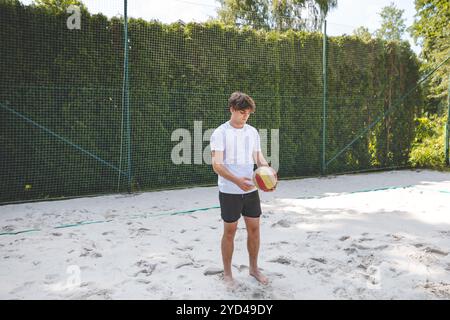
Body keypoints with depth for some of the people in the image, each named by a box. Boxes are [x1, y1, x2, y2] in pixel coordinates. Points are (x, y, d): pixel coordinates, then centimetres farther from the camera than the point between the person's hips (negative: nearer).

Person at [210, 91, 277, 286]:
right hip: (229, 192, -5)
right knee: (230, 231, 5)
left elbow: (259, 159, 11)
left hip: (251, 190, 5)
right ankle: (227, 273, 22)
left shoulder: (253, 132, 6)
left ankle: (253, 268, 30)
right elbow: (216, 165, -18)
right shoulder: (220, 133, -11)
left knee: (254, 228, 11)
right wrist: (236, 180, -33)